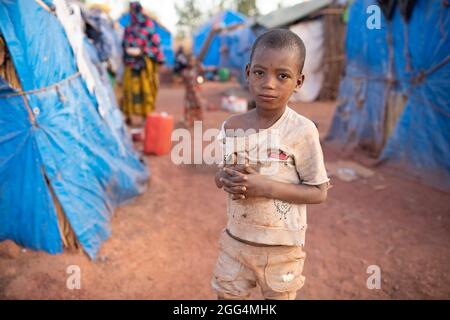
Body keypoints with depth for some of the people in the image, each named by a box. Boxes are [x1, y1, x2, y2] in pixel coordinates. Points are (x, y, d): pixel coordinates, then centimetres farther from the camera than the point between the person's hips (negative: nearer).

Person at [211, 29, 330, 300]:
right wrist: (227, 179, -17)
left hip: (282, 246, -3)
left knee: (279, 295, 19)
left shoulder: (302, 131, -18)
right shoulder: (232, 127, -5)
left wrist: (266, 186, -26)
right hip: (236, 238, 4)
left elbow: (319, 192, -14)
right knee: (226, 294, 20)